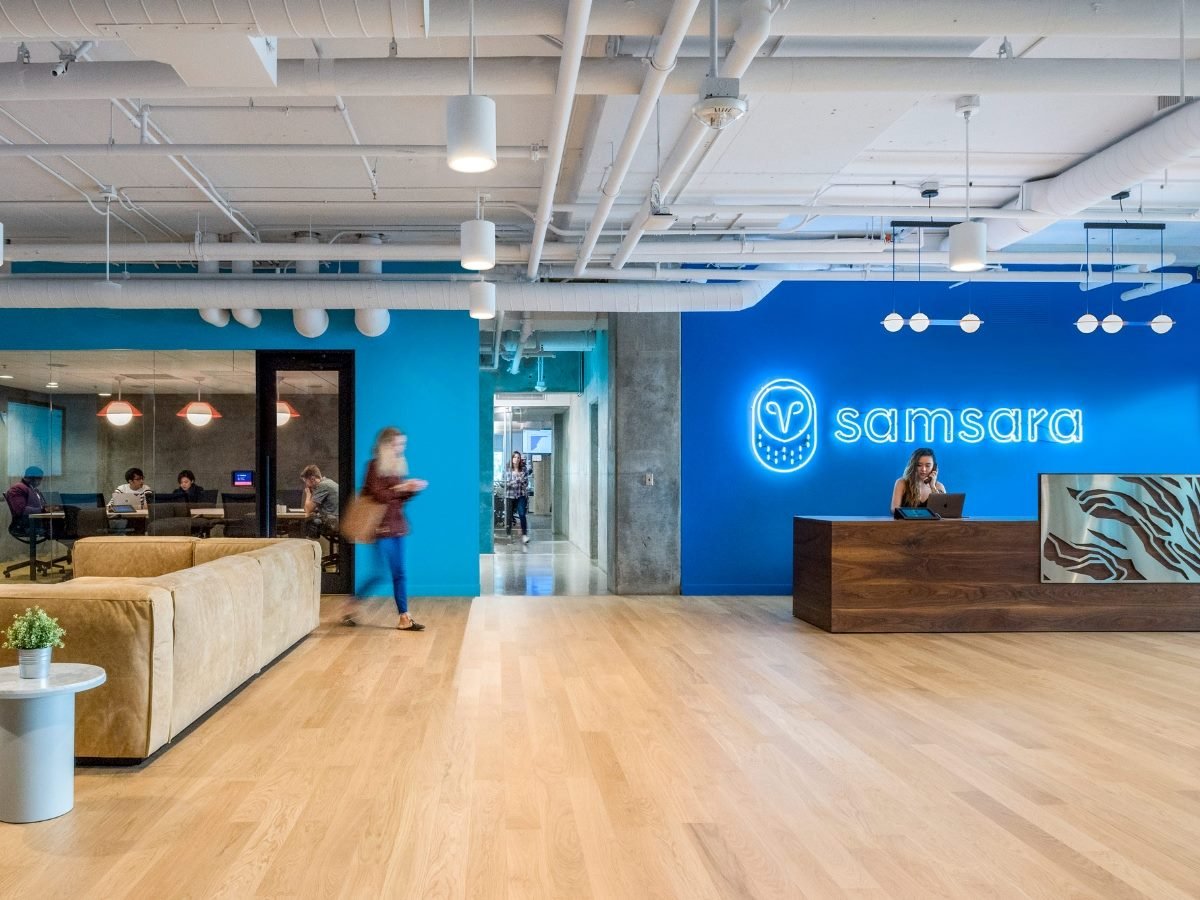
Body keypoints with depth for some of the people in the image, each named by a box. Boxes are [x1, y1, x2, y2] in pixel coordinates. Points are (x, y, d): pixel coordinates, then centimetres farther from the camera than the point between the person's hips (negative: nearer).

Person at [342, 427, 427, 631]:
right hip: (382, 525, -7)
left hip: (397, 525, 7)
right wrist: (402, 488, -18)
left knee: (399, 572, 5)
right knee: (381, 573, -7)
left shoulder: (398, 466, 12)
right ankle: (350, 609, 9)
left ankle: (404, 618, 5)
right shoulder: (375, 466, -9)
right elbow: (379, 495, -17)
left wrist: (413, 489, -1)